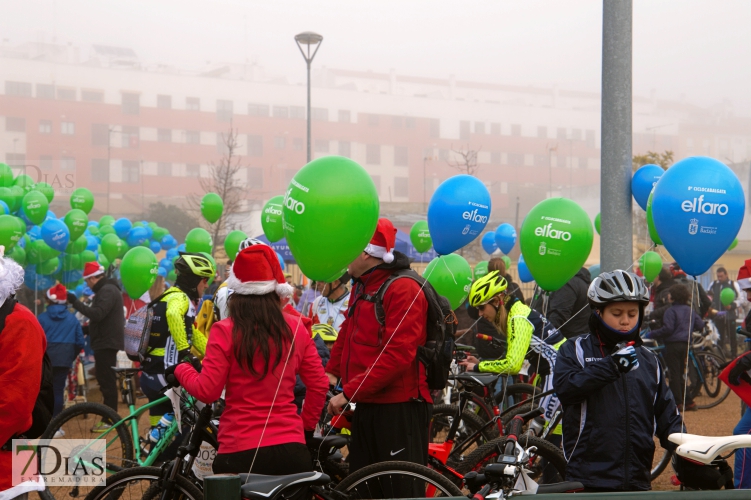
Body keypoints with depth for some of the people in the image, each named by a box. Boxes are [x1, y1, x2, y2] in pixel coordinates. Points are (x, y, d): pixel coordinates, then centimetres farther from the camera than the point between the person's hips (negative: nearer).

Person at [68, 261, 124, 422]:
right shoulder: (107, 289, 17)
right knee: (107, 381, 14)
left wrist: (75, 302, -24)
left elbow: (97, 314, -27)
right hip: (107, 342, 11)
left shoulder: (107, 291, -16)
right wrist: (87, 329, 19)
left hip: (106, 343, -11)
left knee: (107, 381, -9)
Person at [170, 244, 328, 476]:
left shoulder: (224, 331, -7)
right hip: (292, 448, 3)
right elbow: (319, 385, 6)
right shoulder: (296, 328, 2)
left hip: (241, 450, -3)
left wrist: (180, 369, 11)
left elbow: (207, 392, -7)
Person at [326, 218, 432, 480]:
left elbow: (397, 355, -22)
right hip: (366, 406, 10)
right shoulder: (361, 287, 16)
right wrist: (331, 371, 7)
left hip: (398, 409, -9)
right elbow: (347, 332, 24)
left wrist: (348, 392, -21)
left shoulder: (403, 289, -15)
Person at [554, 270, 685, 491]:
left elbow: (667, 415, 15)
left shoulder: (647, 360, 15)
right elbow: (564, 388, -16)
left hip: (637, 481, 4)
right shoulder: (576, 350, 3)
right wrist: (611, 366, -23)